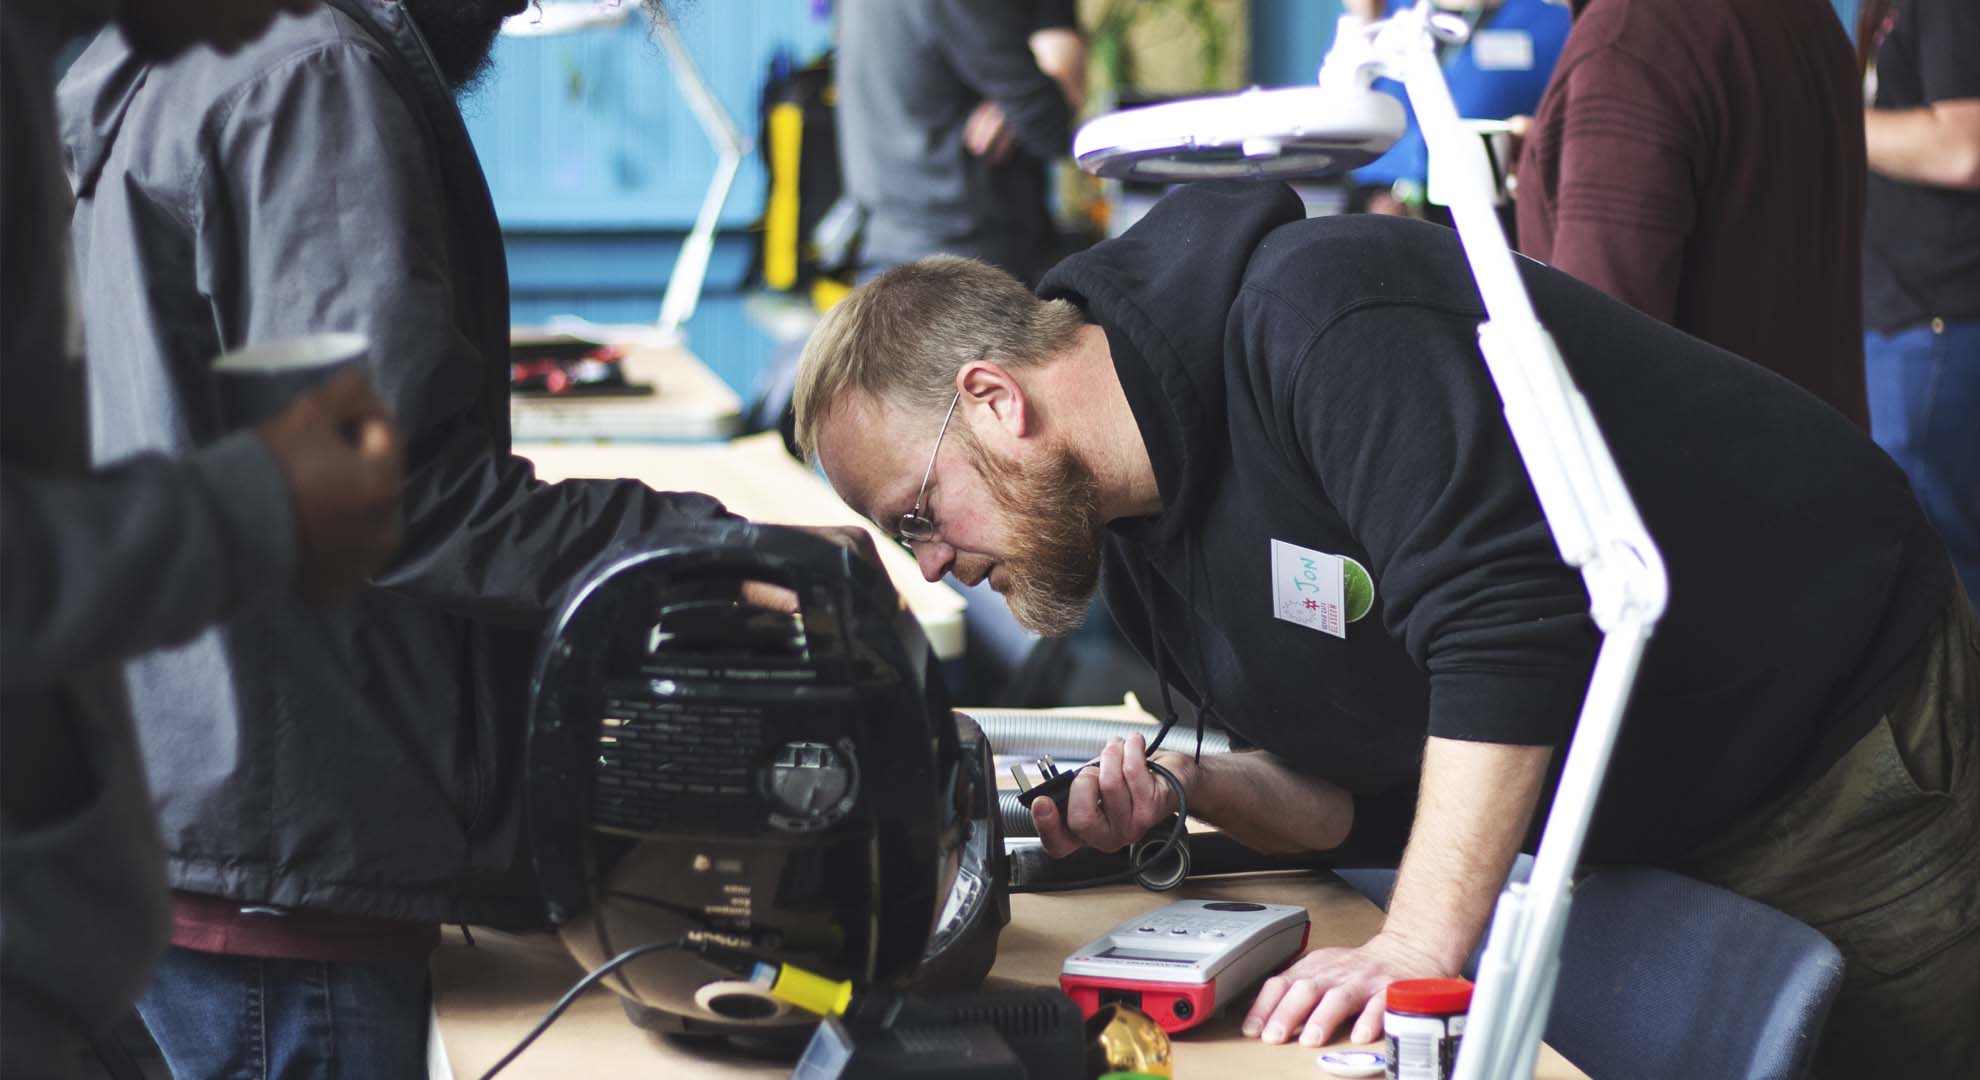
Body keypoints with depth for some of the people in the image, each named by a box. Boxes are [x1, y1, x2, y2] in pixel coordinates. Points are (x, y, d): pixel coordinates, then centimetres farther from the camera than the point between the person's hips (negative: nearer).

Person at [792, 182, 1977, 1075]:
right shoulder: (1134, 544, 2)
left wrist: (1423, 941, -36)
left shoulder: (1316, 315, -27)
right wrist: (1193, 790, -13)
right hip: (1643, 843, 8)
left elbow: (1510, 618, -36)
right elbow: (1360, 793, 7)